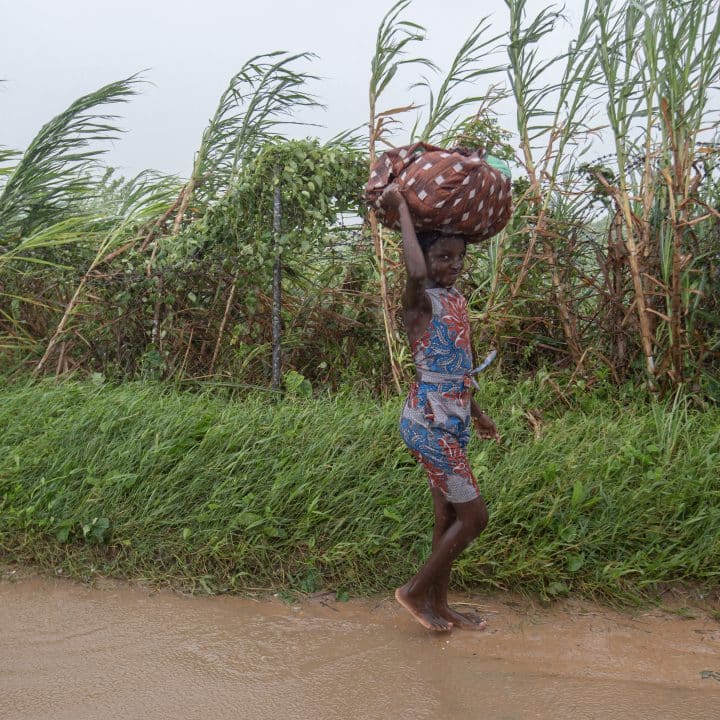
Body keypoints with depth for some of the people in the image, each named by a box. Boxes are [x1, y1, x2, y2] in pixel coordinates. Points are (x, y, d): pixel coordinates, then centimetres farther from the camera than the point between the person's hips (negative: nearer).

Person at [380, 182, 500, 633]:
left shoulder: (458, 300, 12)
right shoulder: (420, 301, -13)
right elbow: (416, 273, -39)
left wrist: (476, 412, 31)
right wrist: (402, 209, -27)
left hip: (453, 421, 9)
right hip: (429, 423, -9)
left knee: (449, 517, 15)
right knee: (475, 517, -4)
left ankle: (439, 604, 28)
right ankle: (416, 591, 12)